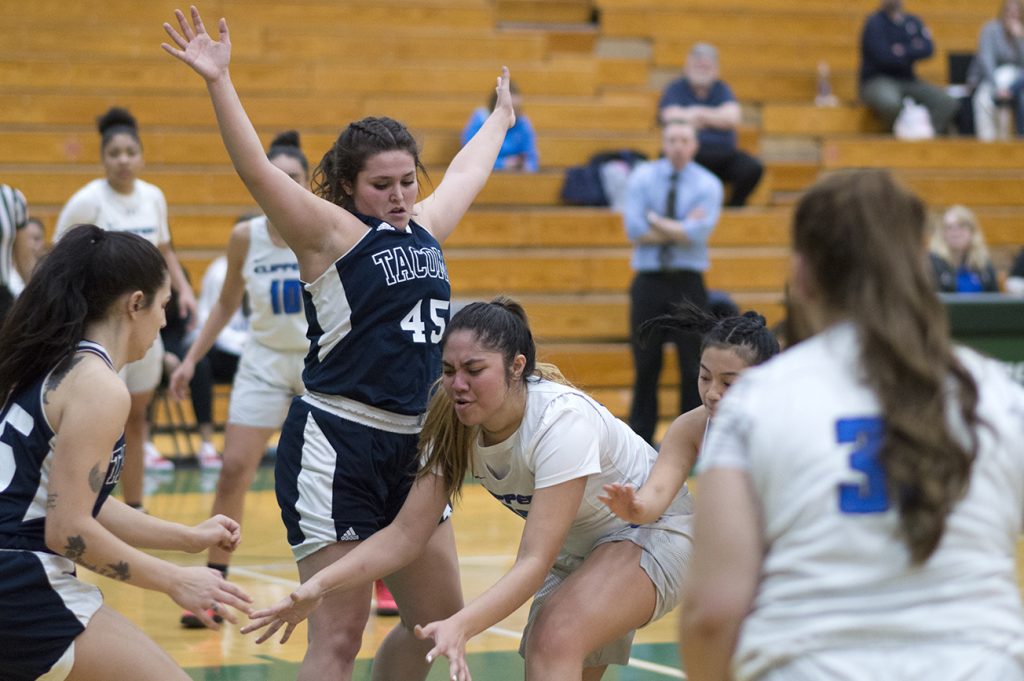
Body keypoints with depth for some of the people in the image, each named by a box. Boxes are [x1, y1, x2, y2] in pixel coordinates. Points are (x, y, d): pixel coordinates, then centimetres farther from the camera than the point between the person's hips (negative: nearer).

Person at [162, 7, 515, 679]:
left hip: (410, 449, 8)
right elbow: (258, 171, -20)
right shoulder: (330, 232, -6)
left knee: (439, 617, 15)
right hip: (335, 449, -8)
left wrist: (500, 118, 47)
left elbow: (467, 172, 32)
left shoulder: (425, 229, 13)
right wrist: (219, 81, -30)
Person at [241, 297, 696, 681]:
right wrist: (320, 586, -30)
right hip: (575, 548, 8)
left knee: (555, 636, -30)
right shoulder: (455, 425, -15)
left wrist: (461, 626, -52)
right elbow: (406, 533, -16)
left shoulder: (563, 421, -34)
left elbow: (534, 562, -38)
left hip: (651, 531, -8)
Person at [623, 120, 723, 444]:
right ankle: (640, 438, 12)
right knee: (646, 366, 4)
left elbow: (698, 233, -15)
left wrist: (655, 220, -8)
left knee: (693, 367, 2)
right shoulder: (642, 177, 3)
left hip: (688, 283, 0)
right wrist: (680, 229, -10)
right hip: (649, 280, 1)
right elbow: (635, 231, -9)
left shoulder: (708, 184, 0)